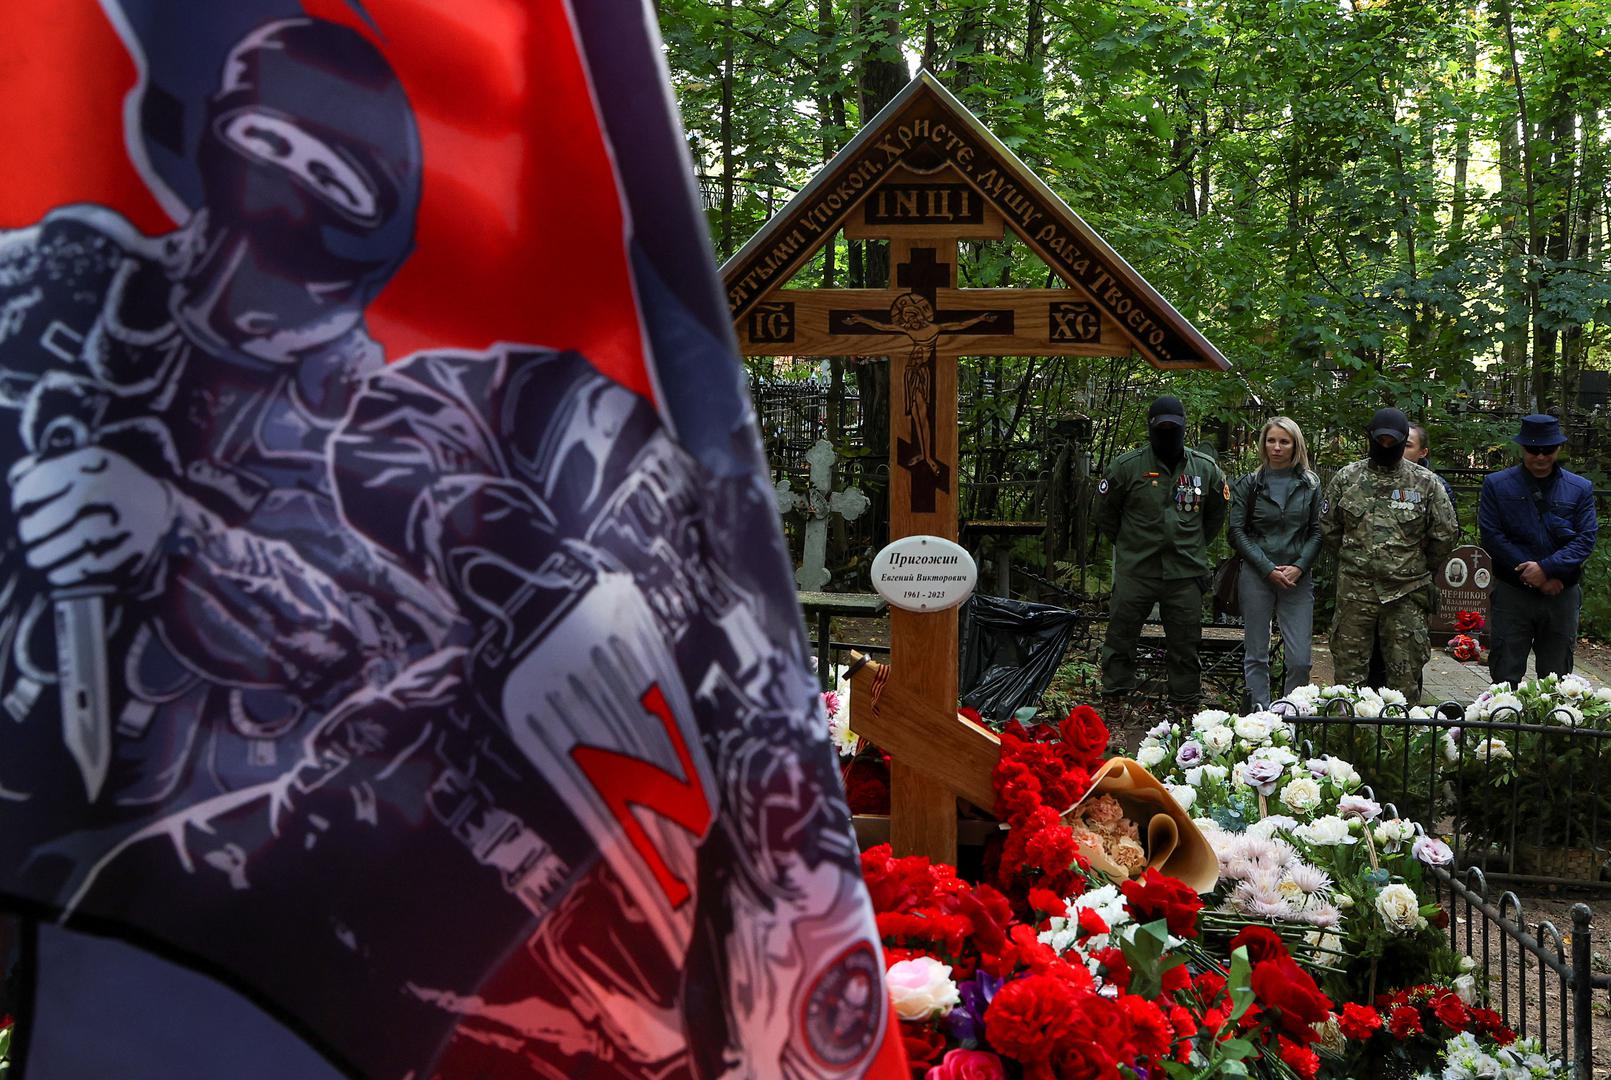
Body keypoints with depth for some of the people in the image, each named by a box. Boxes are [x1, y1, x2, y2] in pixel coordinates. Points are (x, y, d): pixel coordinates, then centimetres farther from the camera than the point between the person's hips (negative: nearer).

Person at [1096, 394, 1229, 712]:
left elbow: (1215, 513, 21)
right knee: (1122, 634, 2)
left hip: (1186, 572, 2)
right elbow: (1106, 512, 9)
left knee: (1185, 641, 8)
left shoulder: (1206, 468, 5)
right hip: (1135, 570, -2)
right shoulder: (1128, 466, -3)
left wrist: (1194, 545, 14)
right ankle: (1114, 697, 12)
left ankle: (1186, 702, 18)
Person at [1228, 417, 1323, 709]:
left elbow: (1317, 531, 6)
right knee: (1256, 655, 5)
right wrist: (1268, 569, -9)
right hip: (1256, 576, 0)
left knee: (1300, 659, -5)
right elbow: (1237, 531, -1)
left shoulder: (1310, 484, 7)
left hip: (1298, 579, 1)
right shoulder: (1249, 484, 3)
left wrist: (1299, 567, -9)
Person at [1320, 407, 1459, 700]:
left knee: (1405, 676, 3)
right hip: (1354, 591, 1)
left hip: (1406, 593, -1)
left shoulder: (1425, 483, 2)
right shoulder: (1346, 478, 5)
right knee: (1349, 669, 4)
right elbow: (1328, 528, 14)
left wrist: (1417, 567, 11)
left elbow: (1446, 534, 6)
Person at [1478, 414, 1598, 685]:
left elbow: (1586, 538, -3)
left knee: (1555, 679, 10)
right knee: (1505, 677, 1)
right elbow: (1491, 536, -7)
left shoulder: (1580, 489, 5)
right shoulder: (1497, 485, 0)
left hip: (1562, 594, 1)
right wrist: (1533, 576, -13)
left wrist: (1547, 568, -18)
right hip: (1512, 594, -1)